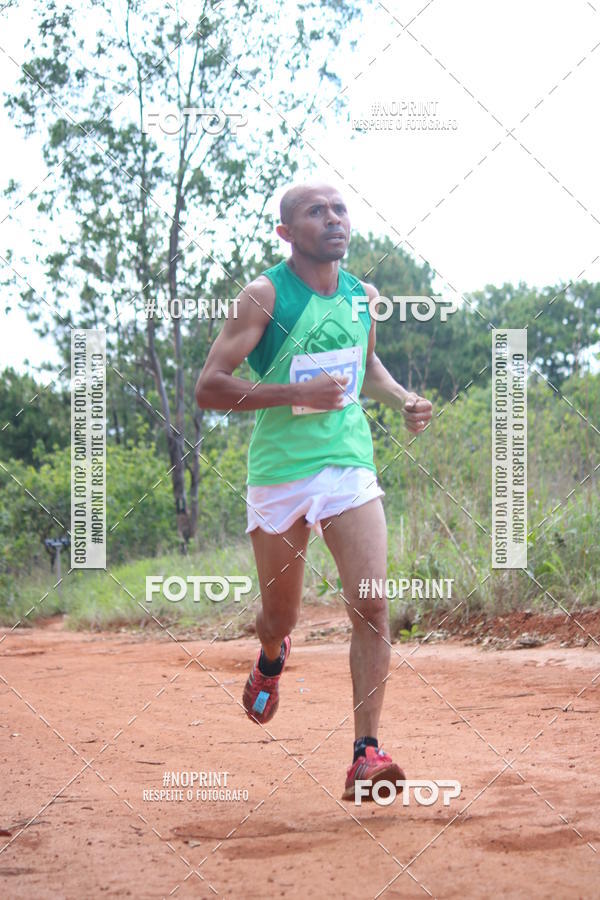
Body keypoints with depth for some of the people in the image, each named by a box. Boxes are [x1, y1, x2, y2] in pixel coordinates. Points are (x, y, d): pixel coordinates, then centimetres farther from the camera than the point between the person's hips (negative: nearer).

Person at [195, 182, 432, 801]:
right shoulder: (265, 296, -11)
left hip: (350, 468, 3)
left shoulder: (361, 295, 6)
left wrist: (402, 400, 6)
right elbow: (208, 386, -15)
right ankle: (271, 658, 49)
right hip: (279, 474, -3)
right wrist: (298, 392, -24)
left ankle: (366, 755, -11)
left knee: (371, 605, -14)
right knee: (280, 617, 11)